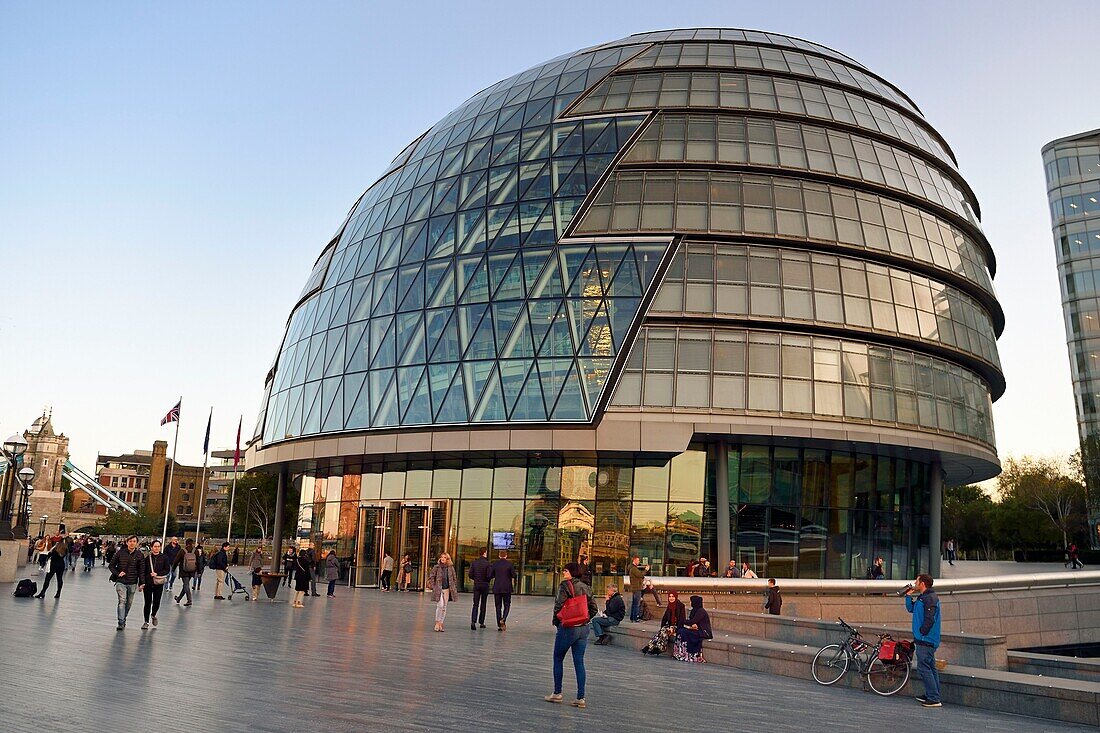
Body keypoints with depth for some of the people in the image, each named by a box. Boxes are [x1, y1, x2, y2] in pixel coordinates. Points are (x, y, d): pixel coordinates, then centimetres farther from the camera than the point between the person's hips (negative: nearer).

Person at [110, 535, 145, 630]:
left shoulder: (139, 555, 0)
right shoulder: (120, 553, -2)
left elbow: (142, 570, 1)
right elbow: (112, 565, 7)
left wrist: (142, 583, -6)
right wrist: (117, 573, -9)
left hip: (132, 583, 2)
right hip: (121, 582, -2)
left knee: (129, 603, 11)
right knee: (122, 601, -14)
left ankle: (123, 618, 30)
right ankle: (121, 622, -13)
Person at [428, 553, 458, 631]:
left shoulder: (450, 568, 4)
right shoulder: (437, 567, -3)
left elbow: (454, 578, 14)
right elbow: (431, 577, 1)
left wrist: (453, 588, 9)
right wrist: (433, 587, -4)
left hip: (447, 589, 3)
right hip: (438, 589, -3)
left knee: (444, 608, 6)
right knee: (440, 605, -16)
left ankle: (441, 624, 15)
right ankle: (437, 623, -3)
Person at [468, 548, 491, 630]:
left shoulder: (474, 563, 0)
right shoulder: (487, 563, -11)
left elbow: (470, 574, -2)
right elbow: (489, 575, -15)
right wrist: (487, 580, 8)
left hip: (476, 585, 2)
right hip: (485, 585, -2)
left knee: (475, 604, 2)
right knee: (483, 605, 11)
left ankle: (473, 621, -16)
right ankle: (481, 622, 16)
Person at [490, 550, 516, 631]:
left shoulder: (495, 564, 0)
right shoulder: (509, 564, -5)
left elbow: (490, 576, -1)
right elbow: (514, 575, -7)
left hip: (497, 588, 2)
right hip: (507, 588, -1)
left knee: (498, 606, 9)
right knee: (507, 606, 9)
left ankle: (499, 625, 7)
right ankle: (503, 619, -15)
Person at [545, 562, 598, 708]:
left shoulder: (565, 585, -12)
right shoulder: (586, 588, 8)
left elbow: (559, 606, -17)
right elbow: (594, 609, 10)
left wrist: (556, 622, -2)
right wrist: (584, 620, 14)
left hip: (567, 628, -6)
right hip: (584, 628, 6)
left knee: (558, 659, 12)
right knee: (579, 662, 8)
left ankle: (557, 693, 17)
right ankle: (581, 698, 7)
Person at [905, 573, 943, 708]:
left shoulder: (930, 598, -17)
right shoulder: (922, 597, 15)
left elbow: (930, 619, -23)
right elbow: (910, 609, 25)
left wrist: (922, 632, -17)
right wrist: (908, 596, 14)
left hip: (926, 640, -11)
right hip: (923, 640, 11)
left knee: (923, 667, -9)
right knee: (930, 667, 14)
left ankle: (934, 699, -8)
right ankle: (931, 695, 22)